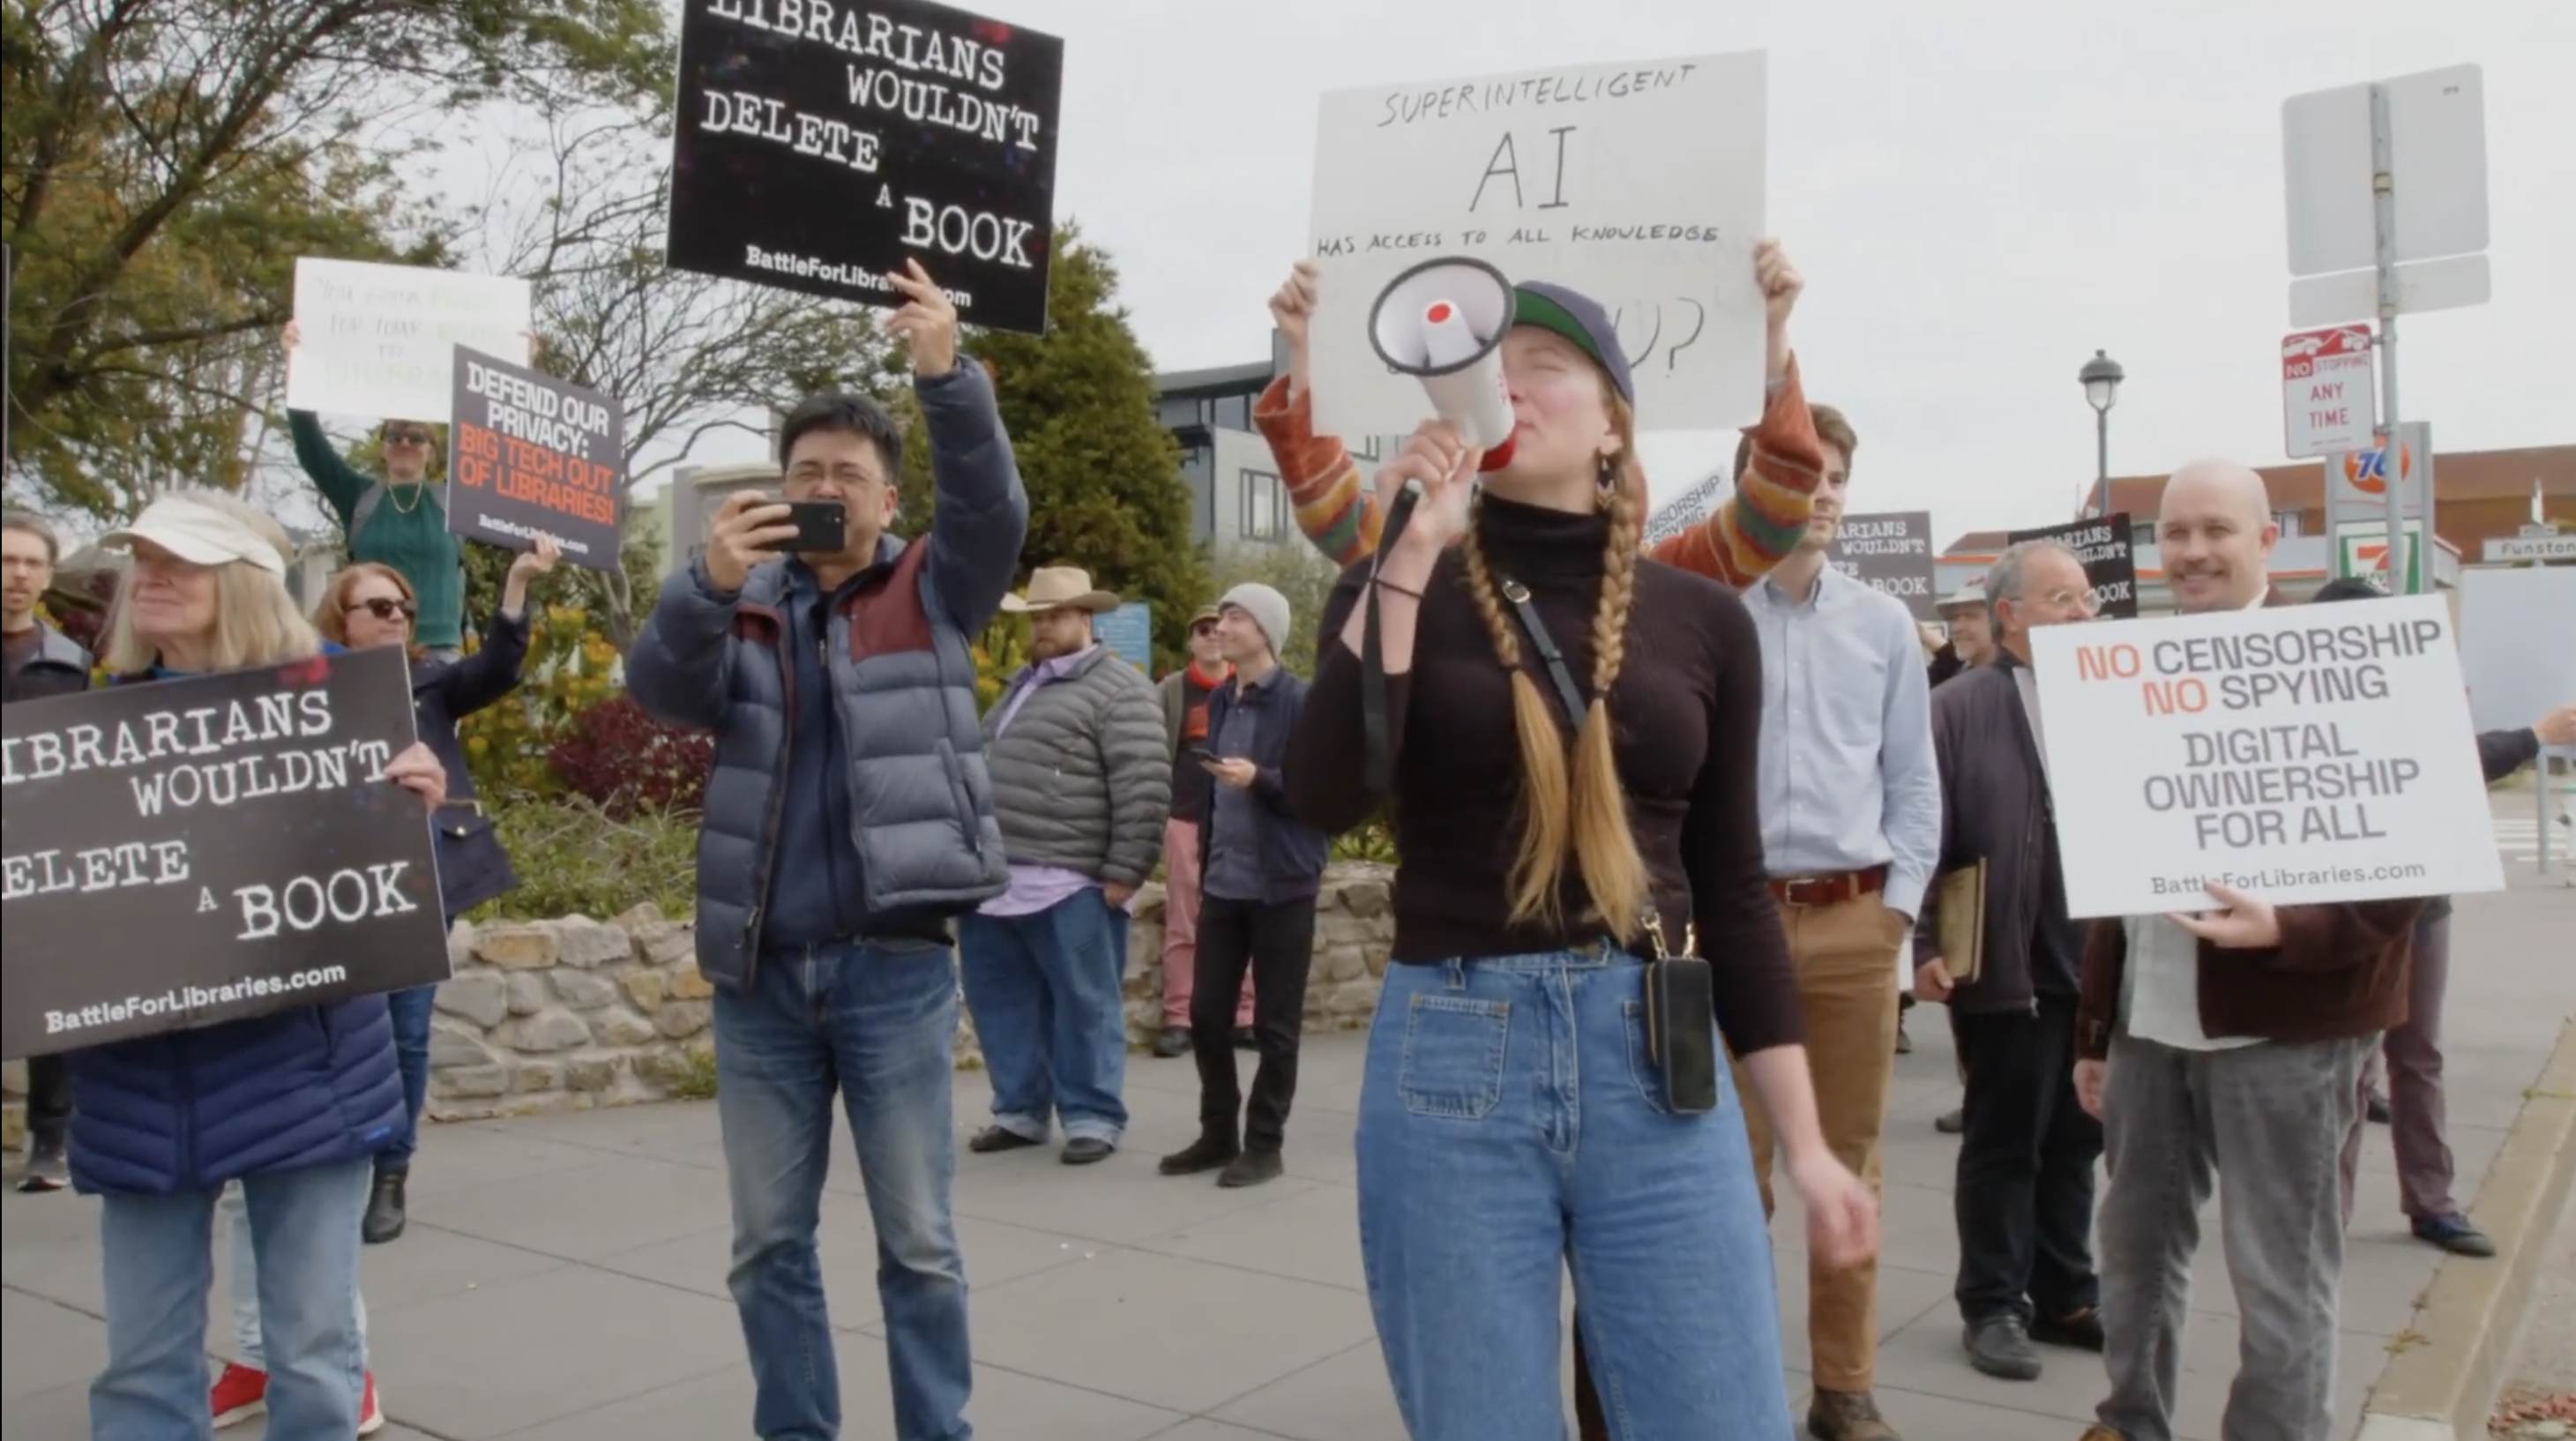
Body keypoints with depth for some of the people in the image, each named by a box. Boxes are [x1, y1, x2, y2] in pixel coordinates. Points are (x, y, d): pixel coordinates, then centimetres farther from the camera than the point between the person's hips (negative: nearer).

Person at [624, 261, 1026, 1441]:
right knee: (769, 1244, 12)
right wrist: (709, 580, -27)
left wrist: (946, 376, -29)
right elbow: (657, 686, -8)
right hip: (758, 975, 3)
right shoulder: (742, 610, 10)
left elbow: (994, 508, -13)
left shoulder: (932, 593, 5)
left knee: (918, 1243, 5)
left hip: (897, 968, -3)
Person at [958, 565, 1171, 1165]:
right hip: (994, 879, 8)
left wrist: (1125, 872, -17)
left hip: (1069, 886, -8)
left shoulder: (1118, 688, -6)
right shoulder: (1023, 684, 20)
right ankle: (1020, 1111, 25)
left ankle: (1093, 1117, 13)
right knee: (1003, 1002, 13)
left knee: (1084, 1005, 3)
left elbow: (1144, 789, -14)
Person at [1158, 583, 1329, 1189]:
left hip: (1281, 885, -6)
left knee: (1275, 1023, 3)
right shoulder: (1219, 702, 12)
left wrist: (1259, 779, -25)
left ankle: (1264, 1144, 14)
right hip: (1223, 883, 7)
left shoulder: (1299, 701, -9)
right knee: (1206, 1013, 9)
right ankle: (1218, 1133, 23)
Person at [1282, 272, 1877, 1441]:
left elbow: (1731, 887, 8)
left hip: (1657, 1064, 1)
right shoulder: (1397, 591, 3)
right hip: (1448, 1061, -1)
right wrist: (1409, 558, -16)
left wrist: (1805, 1143, 6)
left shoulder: (1702, 621, 6)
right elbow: (1328, 796, -14)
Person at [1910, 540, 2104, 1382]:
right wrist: (1925, 948, -14)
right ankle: (1994, 1306, 18)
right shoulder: (1960, 709, -5)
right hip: (2006, 967, -5)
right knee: (2003, 1144, 6)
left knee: (2076, 1141, 15)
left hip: (2099, 964, 5)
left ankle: (2065, 1297, 28)